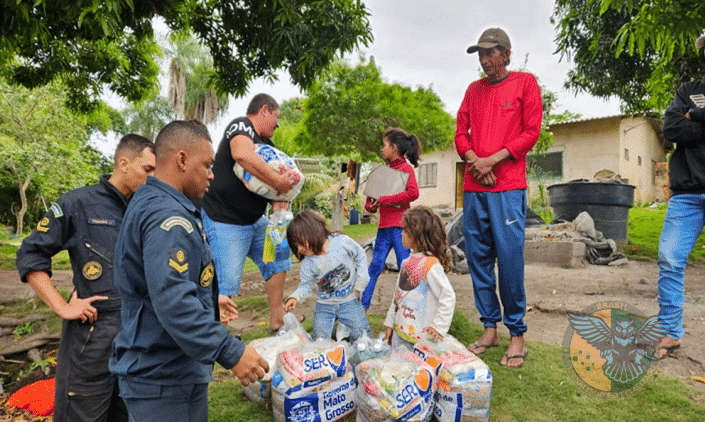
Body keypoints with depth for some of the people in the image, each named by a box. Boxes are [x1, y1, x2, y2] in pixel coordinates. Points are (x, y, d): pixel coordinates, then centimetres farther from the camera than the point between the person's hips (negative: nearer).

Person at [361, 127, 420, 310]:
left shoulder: (405, 168, -6)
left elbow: (413, 193, -23)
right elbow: (372, 193, 24)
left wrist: (383, 200, -19)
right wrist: (370, 205, 0)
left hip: (399, 226, -7)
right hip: (384, 226, 7)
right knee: (375, 266, 10)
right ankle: (363, 305, 17)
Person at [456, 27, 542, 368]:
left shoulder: (525, 83, 7)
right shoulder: (474, 89, 19)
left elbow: (531, 132, 0)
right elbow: (461, 133, 15)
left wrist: (493, 160, -9)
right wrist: (475, 161, -4)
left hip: (508, 187, -4)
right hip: (473, 187, 5)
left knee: (509, 257, -7)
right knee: (478, 256, 4)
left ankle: (517, 334, 6)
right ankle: (489, 328, 15)